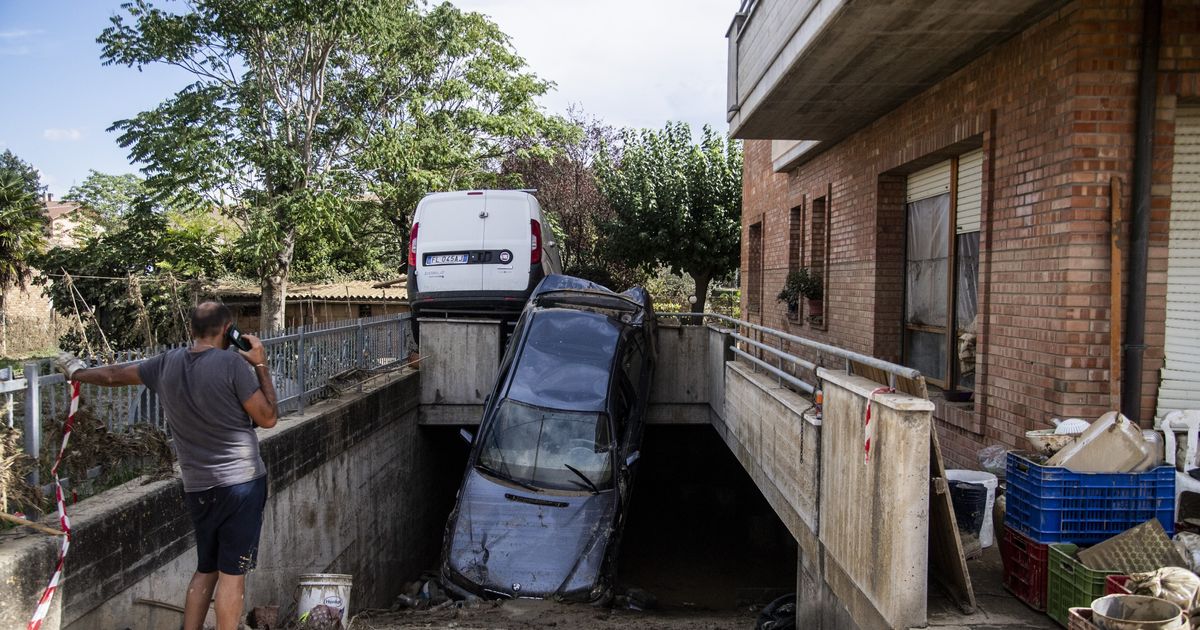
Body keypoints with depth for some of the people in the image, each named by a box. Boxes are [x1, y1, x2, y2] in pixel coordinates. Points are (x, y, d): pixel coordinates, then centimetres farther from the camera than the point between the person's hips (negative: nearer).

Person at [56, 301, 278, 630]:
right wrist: (261, 366, -3)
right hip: (241, 482, -6)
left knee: (205, 569, 19)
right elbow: (268, 418, -11)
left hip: (198, 487, 6)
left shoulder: (166, 364, 4)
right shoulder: (232, 363, -15)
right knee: (232, 573, 0)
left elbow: (115, 375, 21)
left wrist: (78, 373, 40)